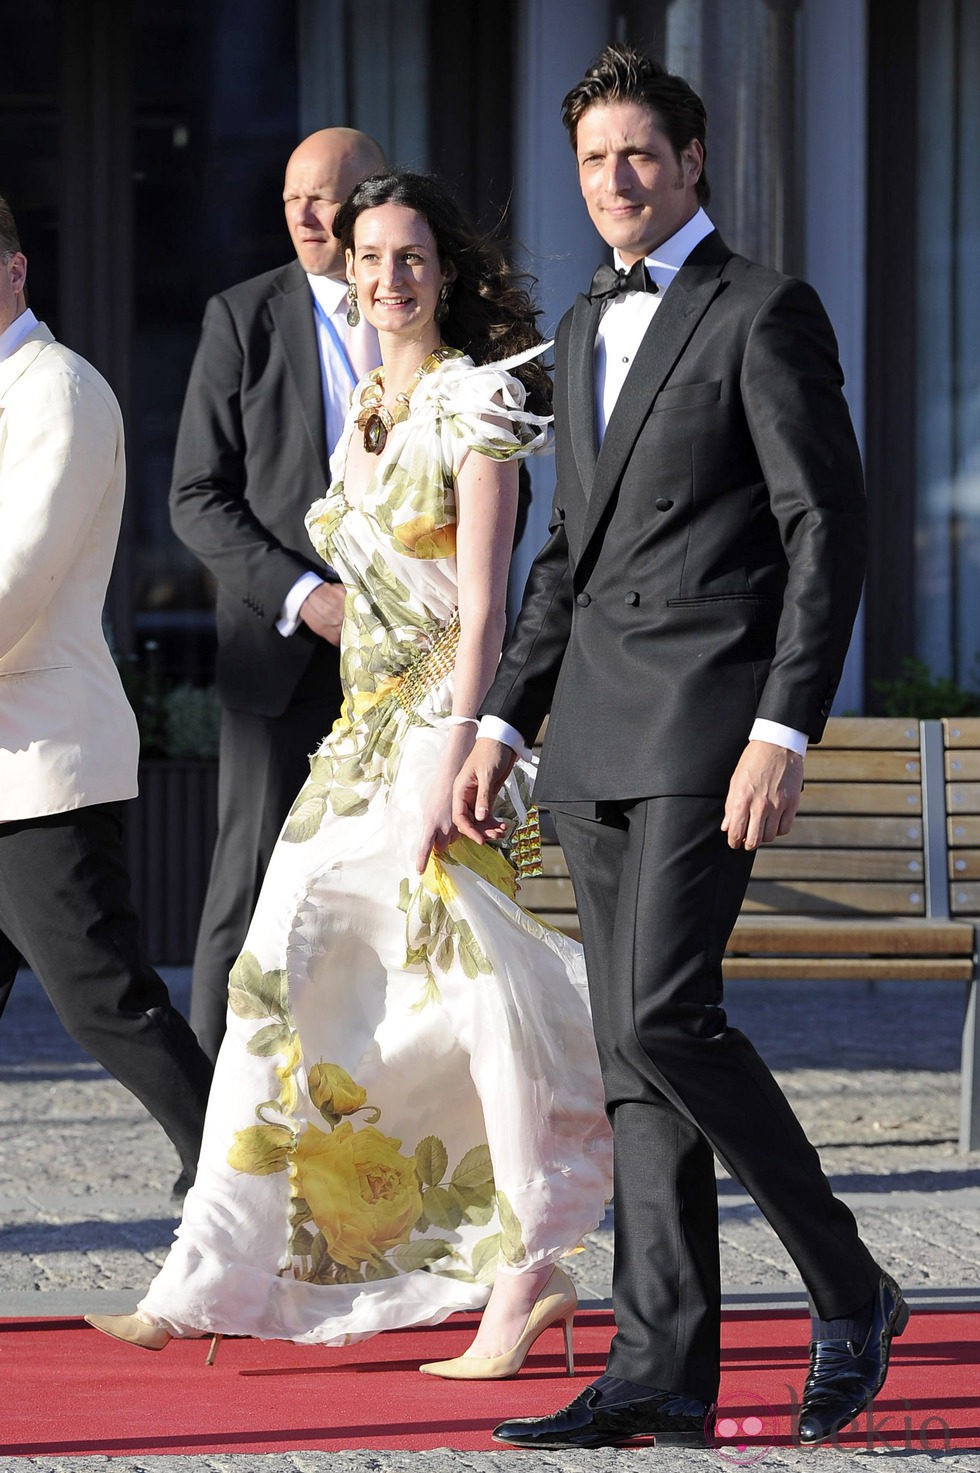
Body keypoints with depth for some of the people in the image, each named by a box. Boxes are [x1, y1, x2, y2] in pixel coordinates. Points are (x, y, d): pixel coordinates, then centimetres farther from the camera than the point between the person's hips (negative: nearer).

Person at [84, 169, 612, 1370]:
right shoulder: (365, 412, 15)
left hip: (444, 723, -8)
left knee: (472, 991, -7)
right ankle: (208, 1285, 4)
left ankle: (524, 1276, 2)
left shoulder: (474, 405, -9)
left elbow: (481, 608, -15)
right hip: (362, 732, 8)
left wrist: (447, 771, -21)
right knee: (282, 988, 4)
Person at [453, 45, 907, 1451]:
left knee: (661, 1018, -17)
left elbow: (829, 528, -11)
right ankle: (663, 1368, 4)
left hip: (712, 721, -8)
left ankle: (848, 1290, -4)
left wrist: (784, 733, -19)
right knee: (636, 1051, 4)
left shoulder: (766, 312, -5)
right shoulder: (584, 331, 19)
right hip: (601, 736, 8)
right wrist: (502, 724, 16)